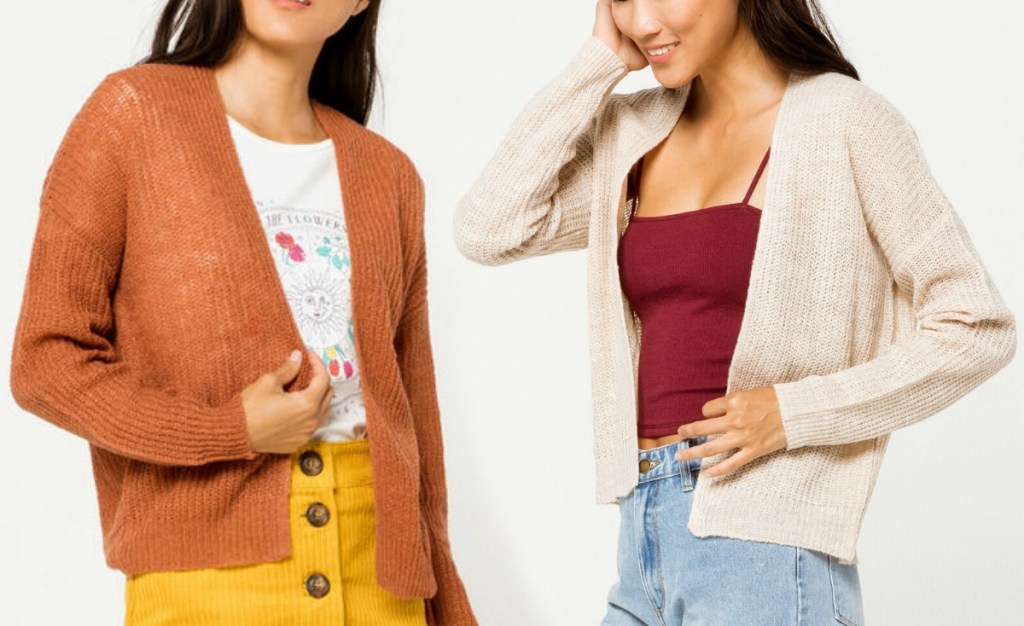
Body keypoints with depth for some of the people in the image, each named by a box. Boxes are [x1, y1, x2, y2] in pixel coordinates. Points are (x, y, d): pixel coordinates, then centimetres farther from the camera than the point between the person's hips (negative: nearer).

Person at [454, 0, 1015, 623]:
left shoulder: (845, 120, -5)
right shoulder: (633, 133, 11)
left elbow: (977, 329, -6)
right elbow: (488, 230, -1)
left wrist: (792, 412, -15)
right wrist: (600, 62, 1)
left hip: (761, 548, -5)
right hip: (644, 538, 6)